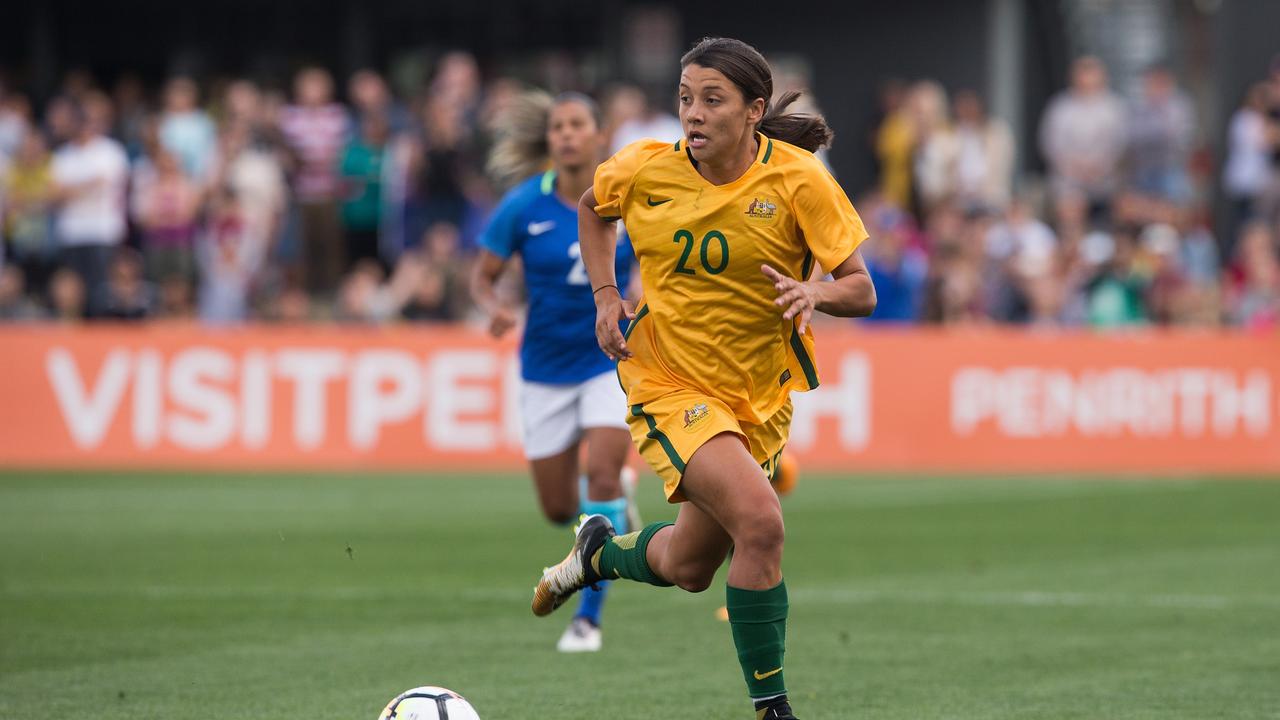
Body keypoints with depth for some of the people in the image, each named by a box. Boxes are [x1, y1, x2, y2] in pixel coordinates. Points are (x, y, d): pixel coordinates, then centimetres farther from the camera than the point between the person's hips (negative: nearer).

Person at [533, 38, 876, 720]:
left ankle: (600, 550, 46)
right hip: (670, 382, -2)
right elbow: (592, 207, 14)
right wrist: (605, 294, 1)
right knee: (760, 520, -26)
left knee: (688, 568, 12)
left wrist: (815, 292, -33)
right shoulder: (646, 169, -9)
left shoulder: (798, 179, -13)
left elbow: (862, 291, -12)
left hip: (759, 395, 2)